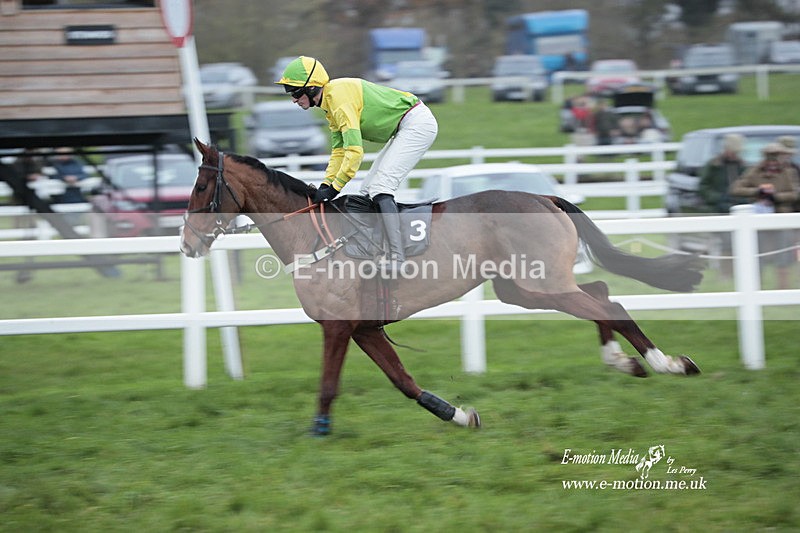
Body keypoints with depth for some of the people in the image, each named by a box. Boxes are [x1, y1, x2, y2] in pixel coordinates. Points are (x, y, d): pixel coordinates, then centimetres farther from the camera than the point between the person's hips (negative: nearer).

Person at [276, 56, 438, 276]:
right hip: (404, 129, 11)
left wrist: (334, 188, -21)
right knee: (368, 191, 9)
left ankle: (397, 257, -27)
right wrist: (326, 185, 2)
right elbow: (339, 150, 14)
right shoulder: (329, 103, 10)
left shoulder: (339, 96, -22)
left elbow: (354, 151, -26)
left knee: (380, 188, -19)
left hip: (417, 123, -11)